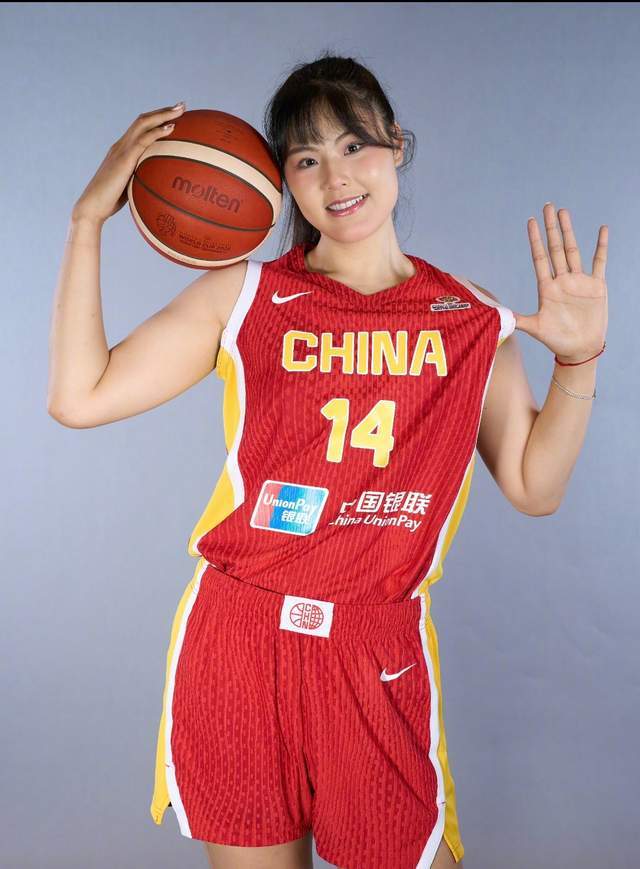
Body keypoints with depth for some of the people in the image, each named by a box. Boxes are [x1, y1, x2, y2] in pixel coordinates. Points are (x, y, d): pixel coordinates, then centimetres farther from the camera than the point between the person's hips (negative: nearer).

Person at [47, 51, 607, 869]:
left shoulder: (473, 321, 4)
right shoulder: (243, 296, 0)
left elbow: (535, 487, 7)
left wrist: (577, 363, -6)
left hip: (378, 655, 1)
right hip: (237, 641, 0)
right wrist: (88, 221, -6)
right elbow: (79, 397, -4)